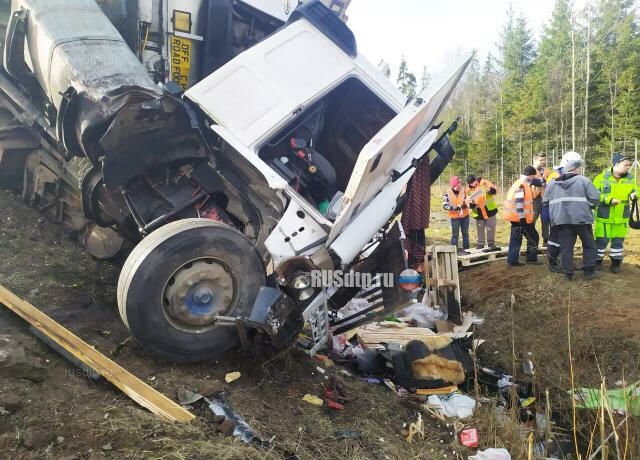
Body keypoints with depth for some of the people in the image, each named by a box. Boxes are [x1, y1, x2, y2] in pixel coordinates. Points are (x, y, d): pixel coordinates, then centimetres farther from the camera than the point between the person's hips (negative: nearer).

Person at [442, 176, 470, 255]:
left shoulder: (463, 190, -5)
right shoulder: (447, 194, -15)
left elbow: (467, 200, 6)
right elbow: (445, 206, -16)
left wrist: (465, 205, -16)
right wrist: (456, 207, -24)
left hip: (465, 215, 4)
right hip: (455, 217, -4)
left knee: (465, 233, 14)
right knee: (455, 234, 3)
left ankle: (466, 249, 26)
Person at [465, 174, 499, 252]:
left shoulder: (484, 182, -7)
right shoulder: (468, 190, -2)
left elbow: (495, 190, -8)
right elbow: (469, 204, -2)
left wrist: (490, 190, -30)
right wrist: (471, 203, -25)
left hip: (490, 209, -2)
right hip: (479, 213, 2)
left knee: (490, 228, 4)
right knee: (480, 229, 9)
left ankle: (491, 244, 16)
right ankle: (480, 244, 20)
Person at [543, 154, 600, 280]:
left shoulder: (552, 182, 9)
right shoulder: (583, 180, -4)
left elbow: (546, 201, 13)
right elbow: (595, 197, -7)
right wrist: (589, 206, 12)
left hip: (561, 220, 3)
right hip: (581, 218, -3)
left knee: (566, 247, 8)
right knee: (589, 245, 13)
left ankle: (568, 272, 8)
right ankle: (589, 271, 15)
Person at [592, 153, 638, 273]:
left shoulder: (629, 178, 3)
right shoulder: (601, 178, -12)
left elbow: (635, 190, 16)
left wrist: (634, 194, -9)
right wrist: (609, 200, -24)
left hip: (621, 218, 4)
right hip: (603, 216, -4)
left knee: (618, 241, 11)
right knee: (601, 240, 4)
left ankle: (616, 262, 26)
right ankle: (597, 261, 21)